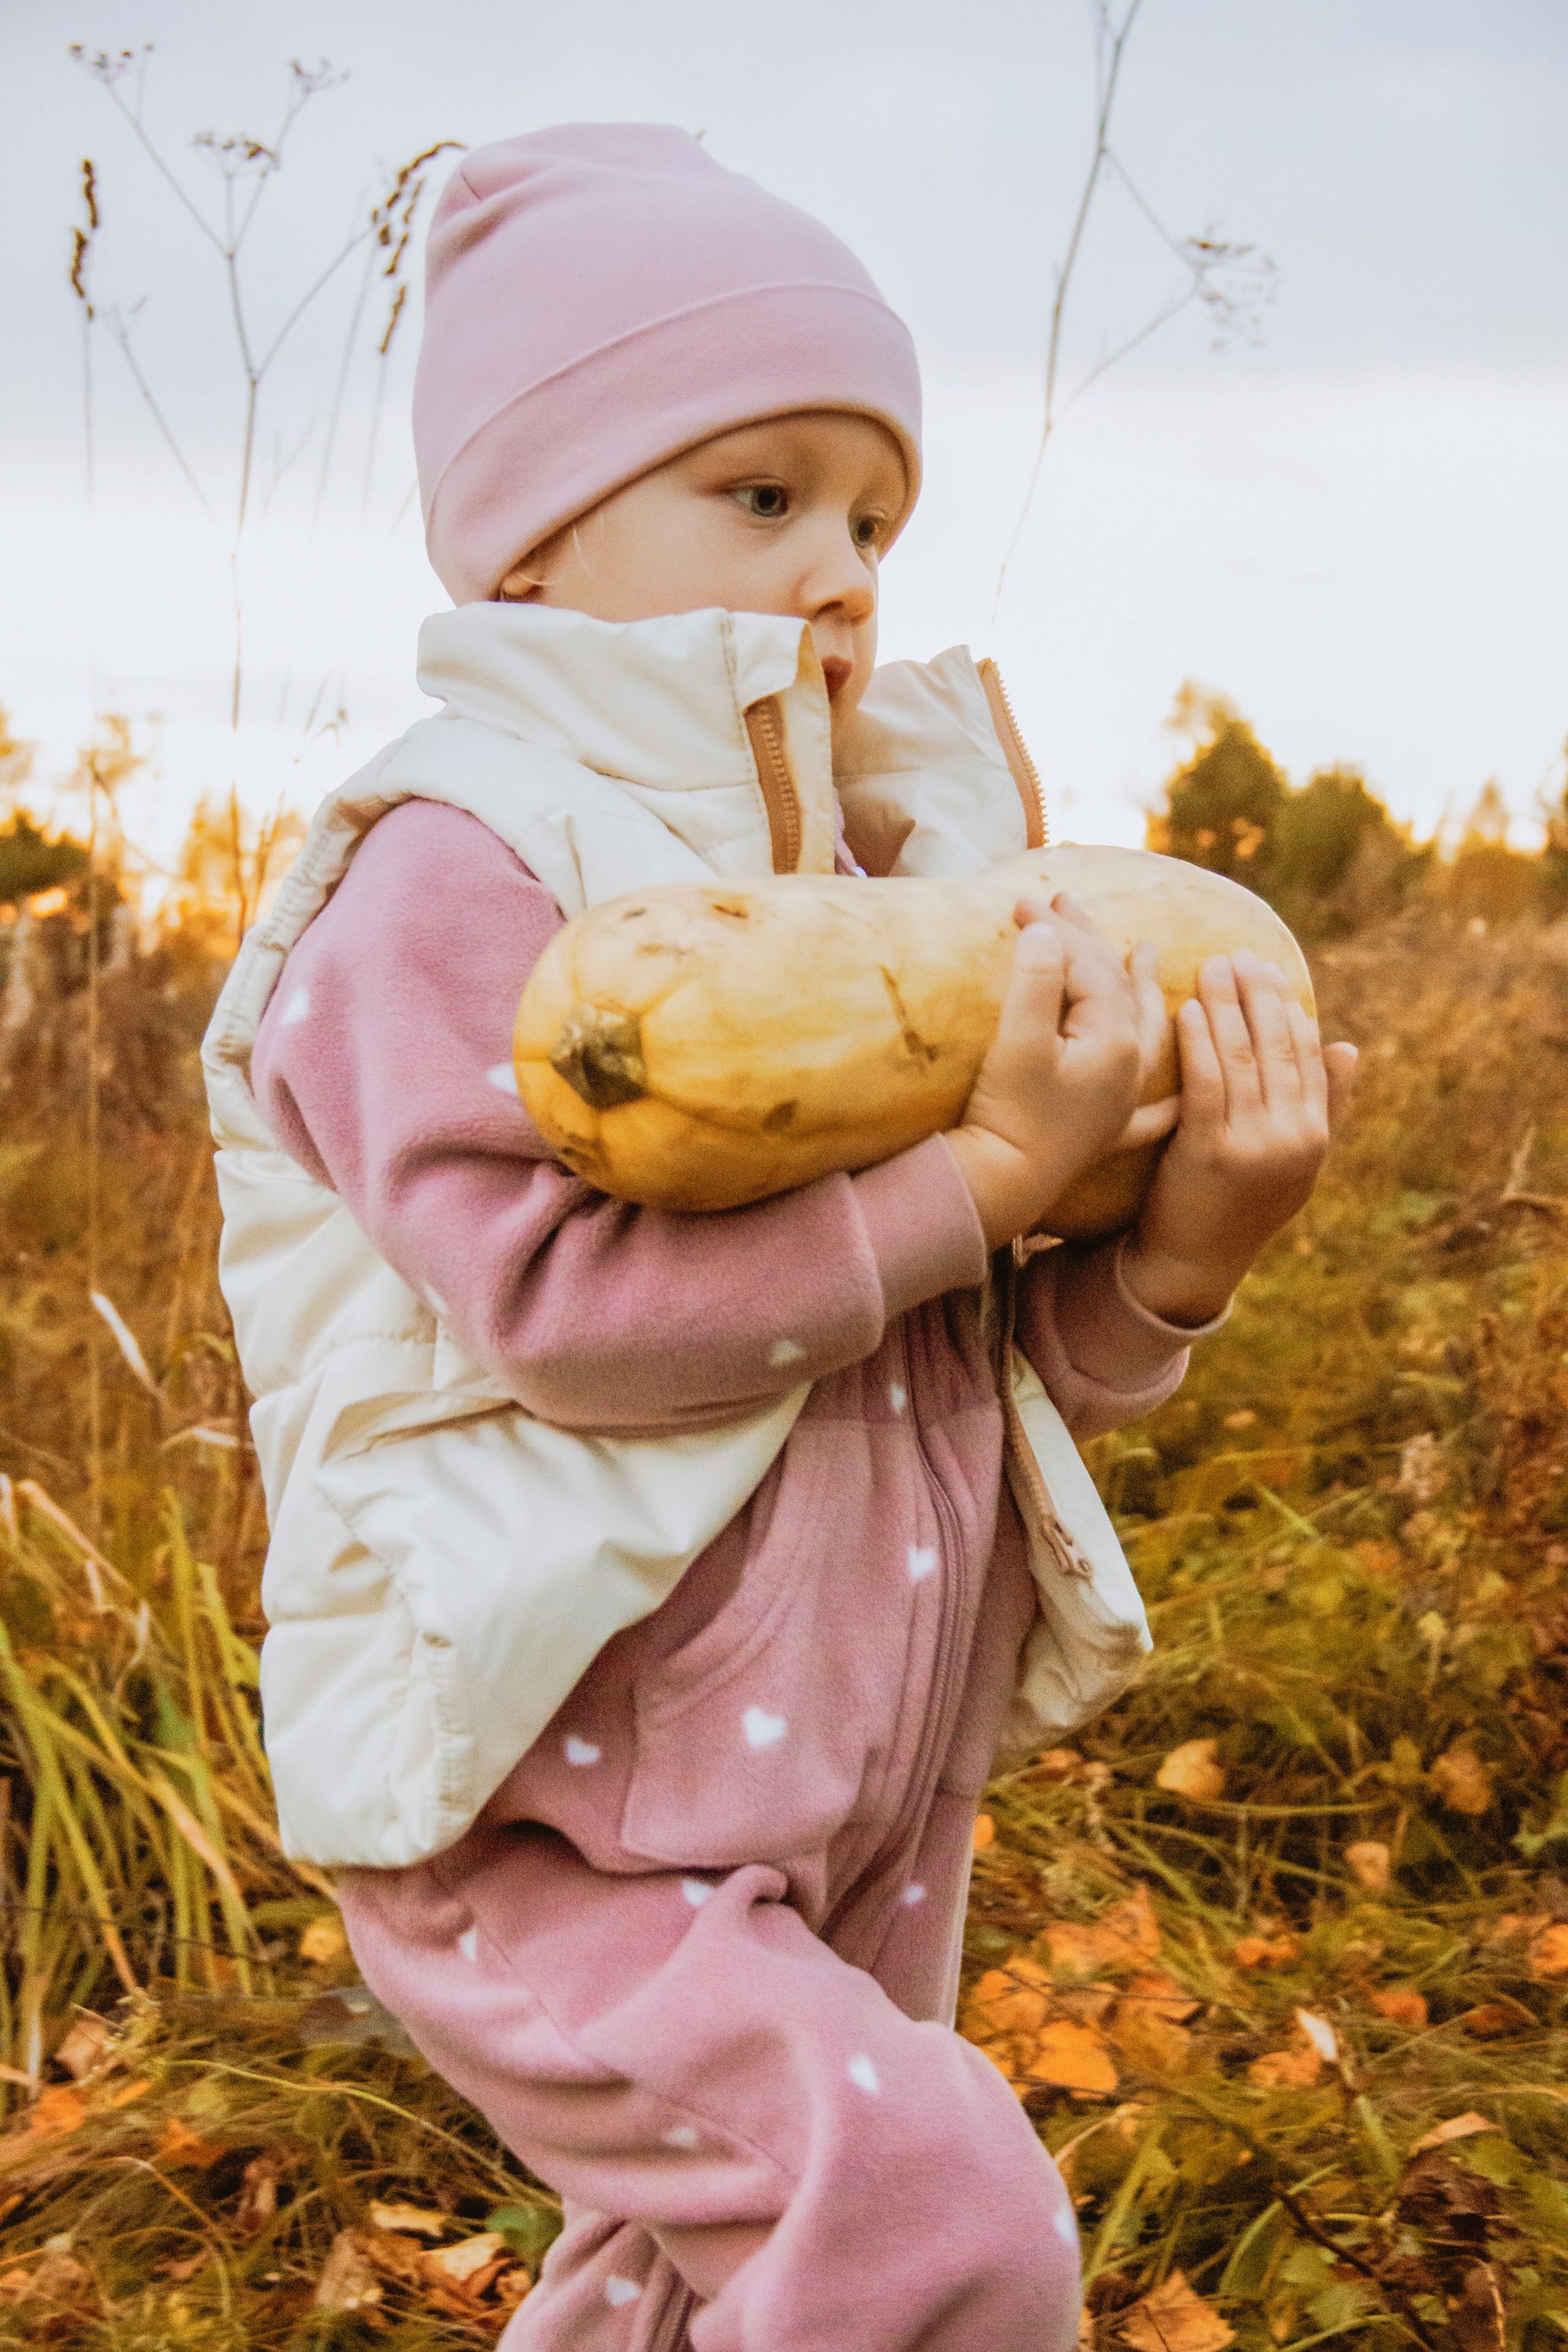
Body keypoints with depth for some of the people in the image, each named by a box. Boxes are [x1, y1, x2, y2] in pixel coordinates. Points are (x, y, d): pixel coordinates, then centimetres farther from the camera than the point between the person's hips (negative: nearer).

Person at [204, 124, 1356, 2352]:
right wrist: (981, 1177, -25)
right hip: (540, 1832, -8)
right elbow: (569, 1302, -26)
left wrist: (1177, 1251, -12)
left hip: (857, 1822, 8)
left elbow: (1017, 1367, 9)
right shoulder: (459, 870, -14)